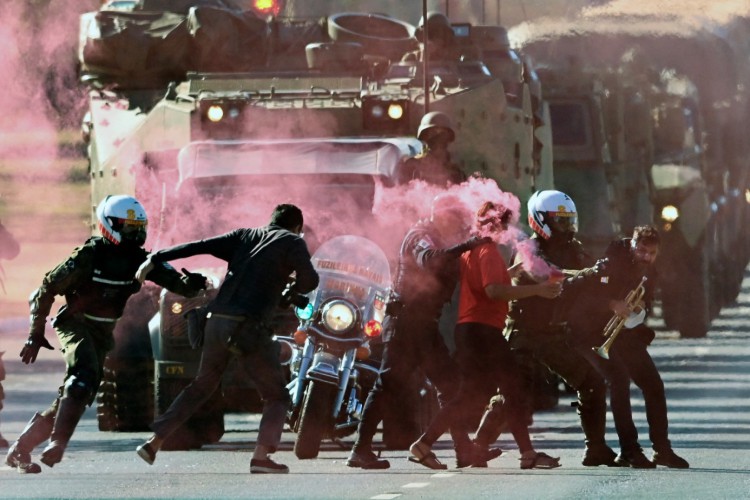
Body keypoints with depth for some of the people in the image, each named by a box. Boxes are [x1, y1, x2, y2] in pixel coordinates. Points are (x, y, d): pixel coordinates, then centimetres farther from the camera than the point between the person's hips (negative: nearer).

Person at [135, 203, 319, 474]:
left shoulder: (244, 236, 19)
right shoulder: (292, 242, 6)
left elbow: (199, 246, 10)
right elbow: (309, 279, -5)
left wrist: (155, 259, 10)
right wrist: (294, 289, 18)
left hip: (217, 320, 5)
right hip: (249, 327, -5)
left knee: (202, 386, 23)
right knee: (276, 397, 6)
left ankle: (154, 442, 22)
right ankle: (261, 456, -12)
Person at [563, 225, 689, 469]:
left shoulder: (649, 274, 4)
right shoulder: (612, 265, -19)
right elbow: (573, 287, -25)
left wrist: (640, 308, -11)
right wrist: (611, 304, -33)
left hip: (625, 332, 8)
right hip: (594, 332, -8)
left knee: (653, 384, 2)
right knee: (619, 379, -23)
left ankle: (662, 449, 11)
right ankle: (629, 451, -20)